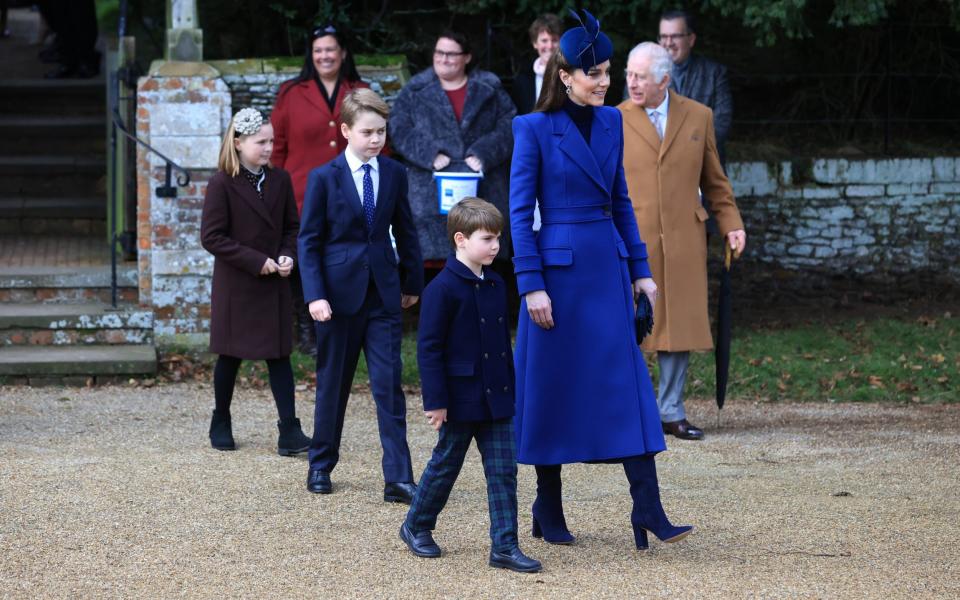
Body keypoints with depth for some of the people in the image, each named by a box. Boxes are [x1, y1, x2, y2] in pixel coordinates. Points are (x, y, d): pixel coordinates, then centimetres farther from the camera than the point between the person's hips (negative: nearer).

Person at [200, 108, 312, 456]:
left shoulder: (280, 180, 4)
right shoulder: (222, 184, -11)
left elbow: (291, 227, 12)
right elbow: (211, 237, -14)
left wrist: (288, 256, -9)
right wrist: (256, 261, -18)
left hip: (274, 284, 4)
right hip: (235, 284, -4)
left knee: (279, 353, -1)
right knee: (230, 355, 8)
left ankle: (289, 431, -5)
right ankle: (221, 424, 24)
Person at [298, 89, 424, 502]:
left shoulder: (394, 174, 4)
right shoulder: (324, 178, -5)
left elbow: (405, 232, 14)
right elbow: (309, 241, -5)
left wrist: (412, 282, 17)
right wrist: (315, 295, -13)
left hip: (383, 293, 2)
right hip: (339, 293, -2)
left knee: (389, 385, -4)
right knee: (332, 383, 10)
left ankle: (398, 479, -5)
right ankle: (320, 465, 26)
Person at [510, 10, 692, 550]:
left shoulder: (610, 123, 9)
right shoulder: (534, 129, -7)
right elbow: (520, 211, -8)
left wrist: (640, 270, 12)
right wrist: (532, 285, -14)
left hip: (608, 270, 5)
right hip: (558, 270, -5)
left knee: (629, 384, -1)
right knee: (554, 389, 4)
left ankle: (648, 509, -3)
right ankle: (549, 510, 16)